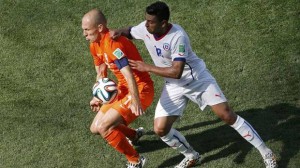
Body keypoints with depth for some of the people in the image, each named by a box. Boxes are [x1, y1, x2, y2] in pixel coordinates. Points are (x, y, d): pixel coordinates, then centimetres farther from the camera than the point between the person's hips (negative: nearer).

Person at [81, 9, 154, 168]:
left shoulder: (112, 42, -25)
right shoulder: (95, 45, 5)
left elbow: (128, 74, -35)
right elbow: (101, 72, 19)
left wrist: (135, 102, -42)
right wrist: (98, 96, 9)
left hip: (140, 90, -10)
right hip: (123, 90, 10)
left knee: (103, 127, -19)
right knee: (95, 128, 11)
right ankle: (134, 135, 38)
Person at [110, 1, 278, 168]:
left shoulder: (177, 37, -32)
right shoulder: (145, 29, -12)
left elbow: (176, 72, -36)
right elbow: (129, 32, 9)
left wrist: (146, 67, -30)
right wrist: (119, 32, -15)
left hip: (198, 79, -6)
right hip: (174, 86, 6)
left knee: (227, 115, -10)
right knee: (160, 129, -4)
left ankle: (266, 153, 2)